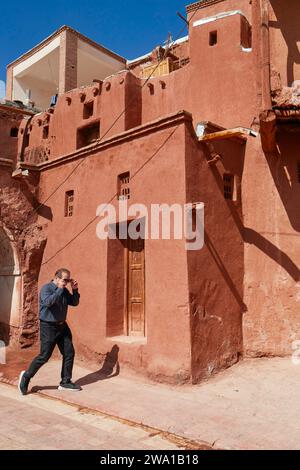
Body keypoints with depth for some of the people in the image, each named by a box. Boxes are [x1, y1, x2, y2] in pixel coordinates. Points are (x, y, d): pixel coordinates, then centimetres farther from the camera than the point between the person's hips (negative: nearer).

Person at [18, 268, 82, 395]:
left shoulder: (64, 291, 7)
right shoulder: (46, 288, -14)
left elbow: (74, 303, 11)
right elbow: (48, 302, -33)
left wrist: (75, 290, -3)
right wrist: (60, 289, -26)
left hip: (62, 326, 7)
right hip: (48, 327, -7)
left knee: (69, 353, 6)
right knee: (44, 356, -4)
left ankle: (65, 382, 18)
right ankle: (26, 376, 20)